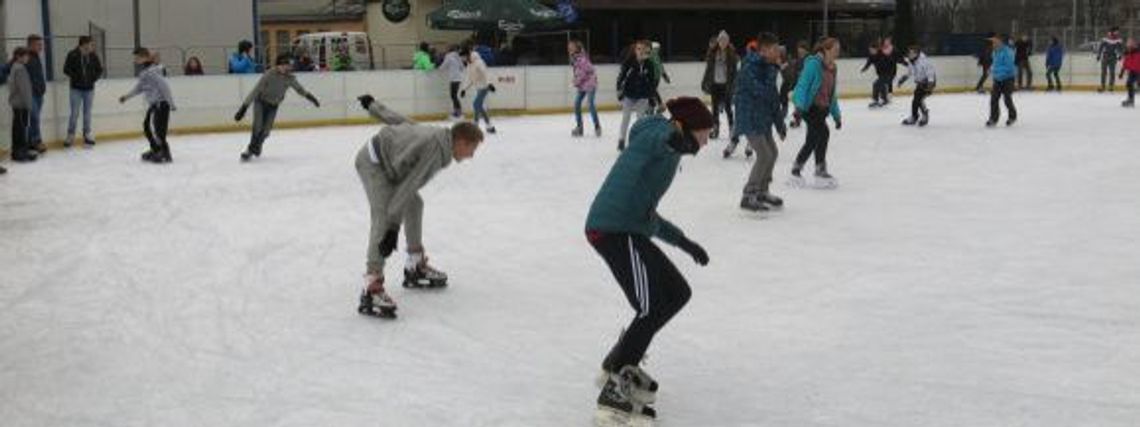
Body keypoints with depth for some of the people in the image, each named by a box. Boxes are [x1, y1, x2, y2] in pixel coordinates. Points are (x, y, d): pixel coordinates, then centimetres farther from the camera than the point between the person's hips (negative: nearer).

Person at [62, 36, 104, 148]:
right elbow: (66, 69, -6)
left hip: (89, 88, 3)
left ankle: (87, 135, 20)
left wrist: (93, 78, -4)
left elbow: (99, 70, 9)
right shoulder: (72, 55, -10)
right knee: (74, 113, -1)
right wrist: (76, 77, -13)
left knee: (87, 113, 10)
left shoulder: (93, 56, -1)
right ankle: (70, 136, 8)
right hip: (76, 88, -3)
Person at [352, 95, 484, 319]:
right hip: (372, 162, -11)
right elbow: (408, 187, -32)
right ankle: (371, 288, -33)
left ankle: (416, 267, 29)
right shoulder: (436, 149, -25)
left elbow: (399, 119, 14)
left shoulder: (437, 135, 2)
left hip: (385, 162, 11)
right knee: (384, 217, -24)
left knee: (414, 205, 17)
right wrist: (393, 228, -35)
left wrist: (372, 105, 30)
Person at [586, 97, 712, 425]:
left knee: (677, 293, 16)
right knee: (652, 309, -12)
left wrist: (683, 242, 37)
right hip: (615, 230, -10)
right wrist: (676, 139, -46)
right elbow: (663, 135, -26)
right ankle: (614, 392, -7)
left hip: (625, 228, 10)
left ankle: (619, 363, 25)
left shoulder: (667, 147, 28)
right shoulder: (663, 132, 1)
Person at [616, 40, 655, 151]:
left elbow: (651, 81, 3)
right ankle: (621, 140, 22)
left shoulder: (649, 65, -5)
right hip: (628, 95, -1)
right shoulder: (629, 62, -13)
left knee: (641, 118, 6)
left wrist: (651, 96, 4)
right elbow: (621, 76, -8)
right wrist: (619, 91, -11)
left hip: (642, 96, 1)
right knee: (625, 117, 9)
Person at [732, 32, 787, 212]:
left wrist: (780, 123, 15)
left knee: (772, 152, 16)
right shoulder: (750, 67, -19)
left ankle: (762, 192, 31)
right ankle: (748, 197, -6)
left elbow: (773, 97, 14)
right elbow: (764, 93, -27)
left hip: (763, 117, 10)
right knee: (764, 155, -13)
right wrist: (774, 69, -17)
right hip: (750, 118, -10)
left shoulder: (766, 66, 9)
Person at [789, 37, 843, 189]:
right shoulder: (814, 63, -12)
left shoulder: (832, 68, 11)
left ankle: (796, 170, 21)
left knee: (812, 140, 9)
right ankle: (821, 171, -9)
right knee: (823, 133, -18)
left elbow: (833, 95, 18)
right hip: (809, 107, -8)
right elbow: (802, 84, -17)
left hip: (822, 109, 8)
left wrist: (836, 115, 18)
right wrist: (799, 106, -28)